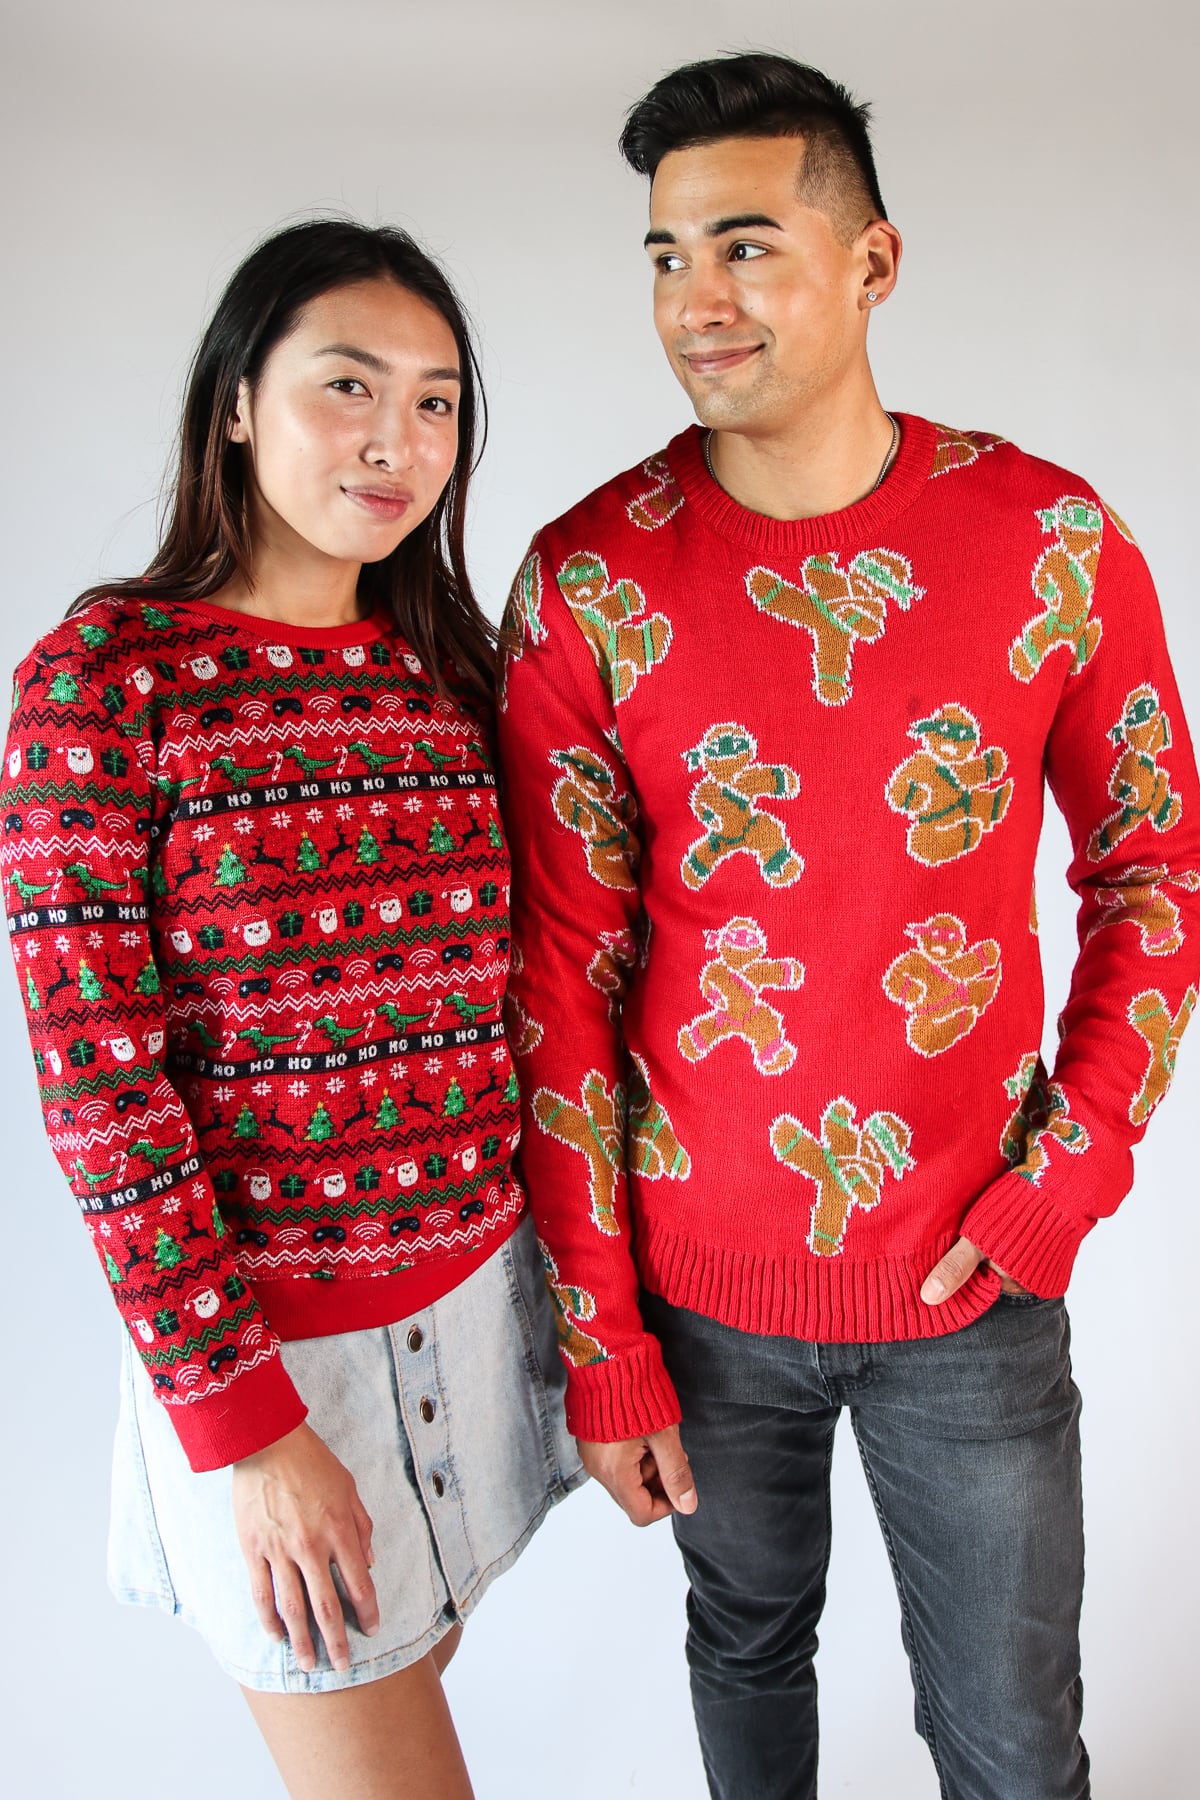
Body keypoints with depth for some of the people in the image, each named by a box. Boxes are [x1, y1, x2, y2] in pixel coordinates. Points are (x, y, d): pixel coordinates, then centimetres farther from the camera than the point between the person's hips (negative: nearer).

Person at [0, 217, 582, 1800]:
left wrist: (572, 1279, 6)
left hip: (475, 1292, 5)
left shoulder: (447, 665, 2)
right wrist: (241, 1418, -15)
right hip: (263, 1331, -4)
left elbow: (503, 994, 7)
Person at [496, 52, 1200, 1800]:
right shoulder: (586, 579, -10)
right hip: (703, 1280, 0)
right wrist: (601, 1345, -6)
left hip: (972, 1278, 1)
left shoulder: (1053, 539, -8)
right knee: (750, 1644, 24)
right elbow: (562, 980, -8)